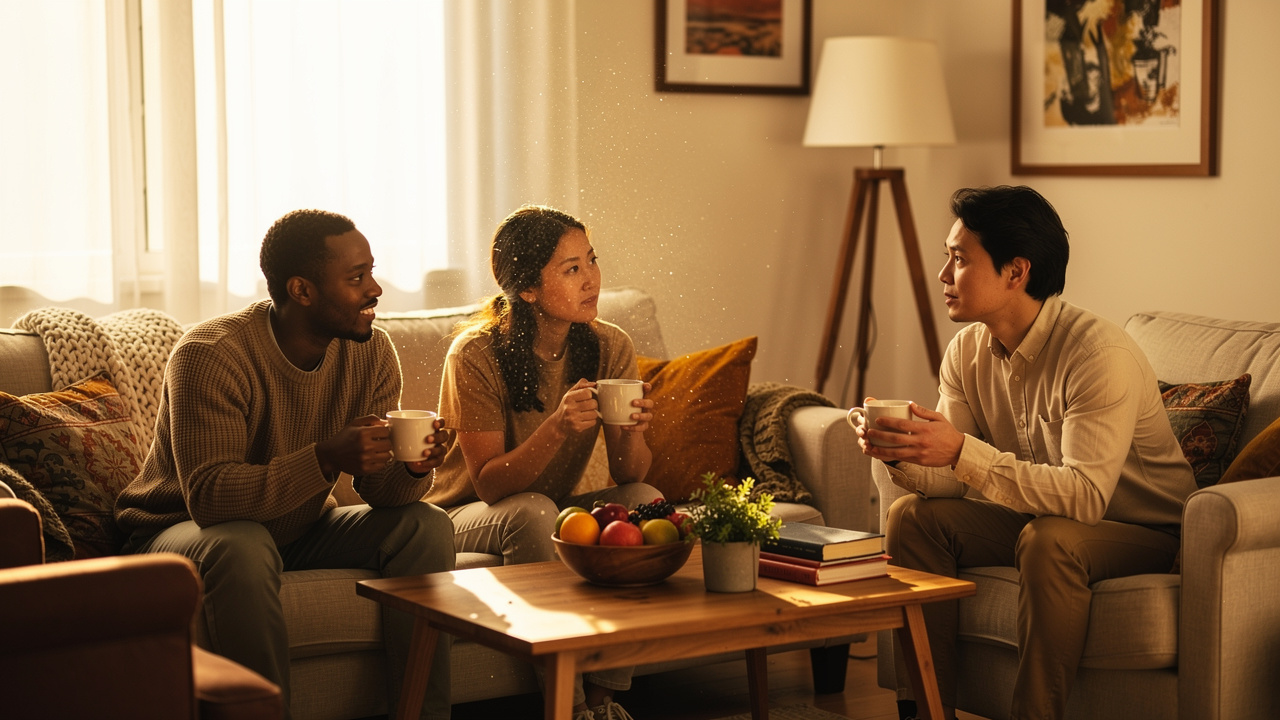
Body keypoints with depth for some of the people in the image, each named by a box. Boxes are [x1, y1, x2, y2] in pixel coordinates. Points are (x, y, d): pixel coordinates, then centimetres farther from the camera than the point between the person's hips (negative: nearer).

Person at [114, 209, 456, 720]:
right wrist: (326, 458, -46)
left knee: (426, 525, -15)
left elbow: (380, 487, -7)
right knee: (243, 546, -39)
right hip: (182, 530, -5)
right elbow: (208, 495, -35)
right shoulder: (209, 356, -26)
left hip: (299, 529, 6)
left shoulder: (371, 352, -8)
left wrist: (414, 468, -32)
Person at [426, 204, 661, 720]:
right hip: (467, 515, -4)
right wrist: (559, 427, -38)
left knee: (647, 500, -23)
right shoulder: (476, 353, -21)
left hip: (556, 512, 4)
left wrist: (633, 431, -31)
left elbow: (629, 476, -7)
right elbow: (489, 485, -22)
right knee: (532, 510, -36)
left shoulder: (609, 347, -8)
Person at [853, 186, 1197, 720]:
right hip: (1037, 517, 7)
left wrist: (962, 452, -42)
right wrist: (903, 456, -26)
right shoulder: (967, 351, -4)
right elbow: (952, 479, -3)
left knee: (1049, 538, -36)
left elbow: (1084, 496, -35)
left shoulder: (1100, 355, -27)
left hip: (1145, 532, -7)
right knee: (913, 516, -9)